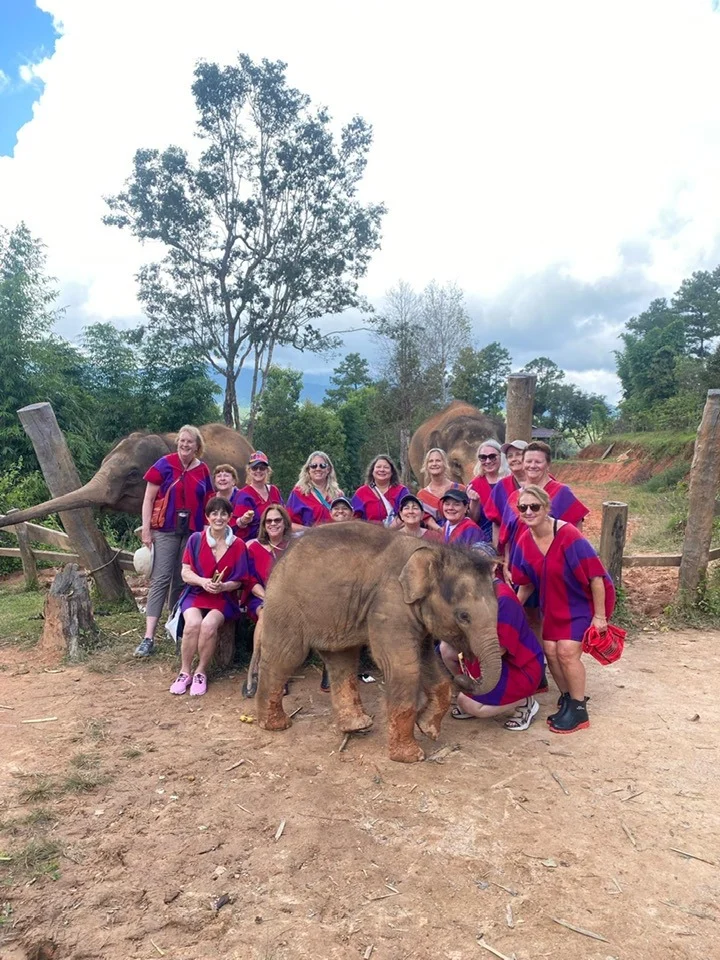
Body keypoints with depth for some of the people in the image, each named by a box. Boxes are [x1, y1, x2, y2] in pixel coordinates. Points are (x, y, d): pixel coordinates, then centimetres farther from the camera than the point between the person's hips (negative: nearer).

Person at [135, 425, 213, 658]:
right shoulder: (165, 464, -2)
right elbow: (148, 498, -2)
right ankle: (149, 637, -8)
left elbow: (207, 503, 14)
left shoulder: (203, 470, 8)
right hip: (166, 530, -3)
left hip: (192, 532, 3)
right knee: (161, 580, -8)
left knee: (183, 581, 8)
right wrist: (146, 529, -8)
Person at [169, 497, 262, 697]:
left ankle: (201, 672, -9)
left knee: (209, 625, -31)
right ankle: (184, 672, -10)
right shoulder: (196, 540, 0)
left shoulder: (238, 545, -1)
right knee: (193, 623, -30)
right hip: (196, 593, 1)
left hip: (224, 598, -1)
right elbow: (185, 573, -2)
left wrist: (223, 586, -19)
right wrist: (203, 582, -21)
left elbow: (239, 581, 1)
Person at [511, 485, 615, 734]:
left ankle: (579, 710, 8)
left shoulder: (568, 535, -29)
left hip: (583, 602, -6)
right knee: (550, 650, 1)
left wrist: (599, 615, -19)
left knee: (567, 651, -12)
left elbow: (596, 575, -24)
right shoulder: (524, 541, -10)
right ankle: (567, 700, 24)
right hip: (554, 604, 6)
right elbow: (526, 583, 4)